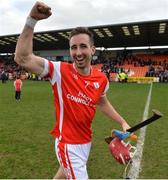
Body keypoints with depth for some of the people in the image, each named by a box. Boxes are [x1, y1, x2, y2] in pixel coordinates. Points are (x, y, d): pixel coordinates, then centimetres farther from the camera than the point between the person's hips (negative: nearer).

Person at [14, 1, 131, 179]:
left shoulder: (101, 78, -5)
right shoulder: (60, 71, -18)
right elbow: (22, 58, -28)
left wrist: (122, 122, 13)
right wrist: (32, 19, -31)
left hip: (86, 141, 6)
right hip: (68, 144, -5)